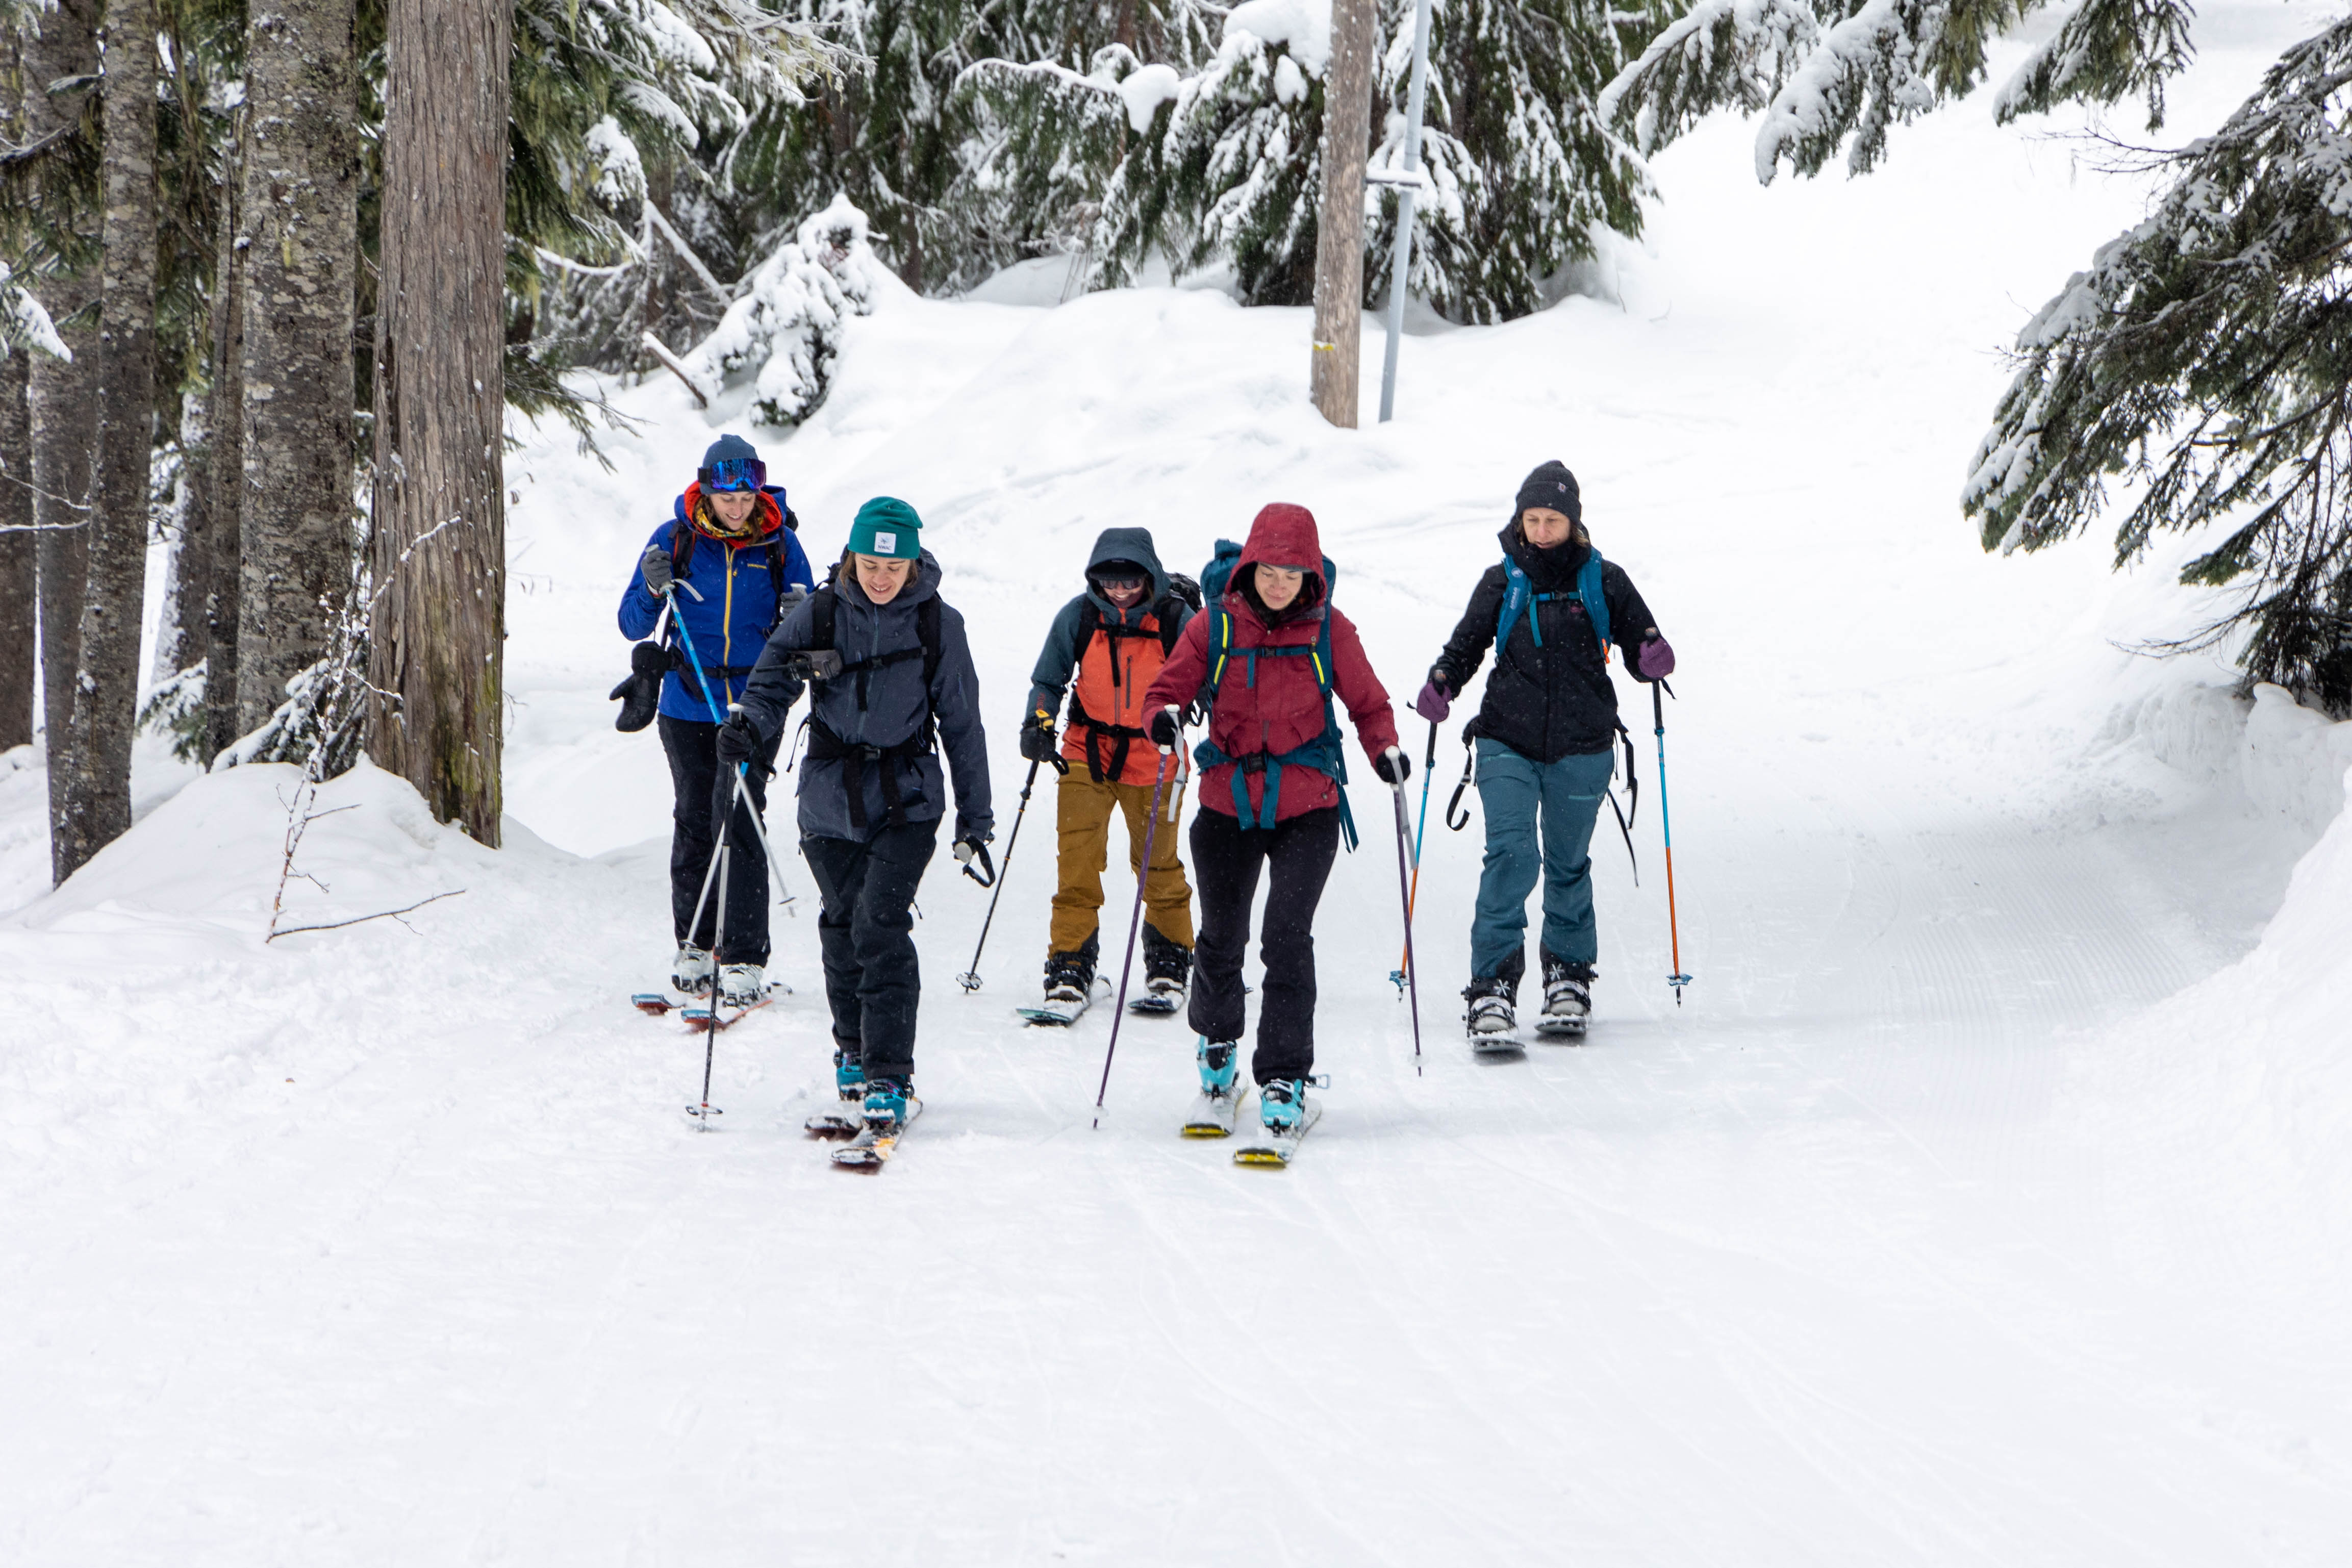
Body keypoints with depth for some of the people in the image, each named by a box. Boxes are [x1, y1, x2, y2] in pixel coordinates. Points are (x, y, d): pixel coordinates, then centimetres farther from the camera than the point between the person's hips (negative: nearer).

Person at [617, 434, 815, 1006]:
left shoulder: (779, 543, -2)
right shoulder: (674, 539, -2)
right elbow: (634, 626, 1)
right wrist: (652, 591, -19)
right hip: (688, 704, 2)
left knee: (738, 821, -10)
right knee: (694, 822, 8)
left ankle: (745, 959, -9)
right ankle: (693, 947, 21)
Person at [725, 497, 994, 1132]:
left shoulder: (938, 624, -4)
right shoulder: (820, 614, -2)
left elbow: (961, 724, 2)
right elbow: (772, 679, 1)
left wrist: (975, 819, 4)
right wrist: (751, 726, -23)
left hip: (906, 799, -3)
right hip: (831, 795, 3)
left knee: (880, 926, -16)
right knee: (842, 926, 13)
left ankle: (890, 1076, -14)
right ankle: (853, 1047, 36)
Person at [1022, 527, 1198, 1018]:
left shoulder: (1175, 620, -11)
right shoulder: (1079, 617, -6)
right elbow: (1048, 680, 8)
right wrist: (1038, 723, -8)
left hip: (1153, 755, -1)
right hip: (1088, 751, 1)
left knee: (1158, 863, 8)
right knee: (1078, 859, -10)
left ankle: (1169, 961, 27)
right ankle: (1070, 966, -3)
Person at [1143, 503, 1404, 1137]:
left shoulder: (1329, 630, -2)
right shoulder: (1215, 625, -2)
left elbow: (1367, 703, 6)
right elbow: (1170, 686, 1)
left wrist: (1384, 748, -13)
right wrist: (1165, 714, -22)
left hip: (1307, 808, -2)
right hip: (1228, 804, 2)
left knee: (1287, 938, -15)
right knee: (1222, 936, 14)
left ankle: (1284, 1076, -7)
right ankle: (1217, 1037, 43)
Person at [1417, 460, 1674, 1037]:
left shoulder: (1604, 582, 3)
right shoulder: (1502, 582, 4)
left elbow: (1641, 650, 7)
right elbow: (1466, 646, 10)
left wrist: (1654, 660, -16)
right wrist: (1441, 684, -9)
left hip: (1580, 750, 0)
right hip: (1508, 746, 0)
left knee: (1568, 864, 10)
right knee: (1511, 853, -15)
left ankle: (1569, 977, 26)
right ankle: (1493, 984, -14)